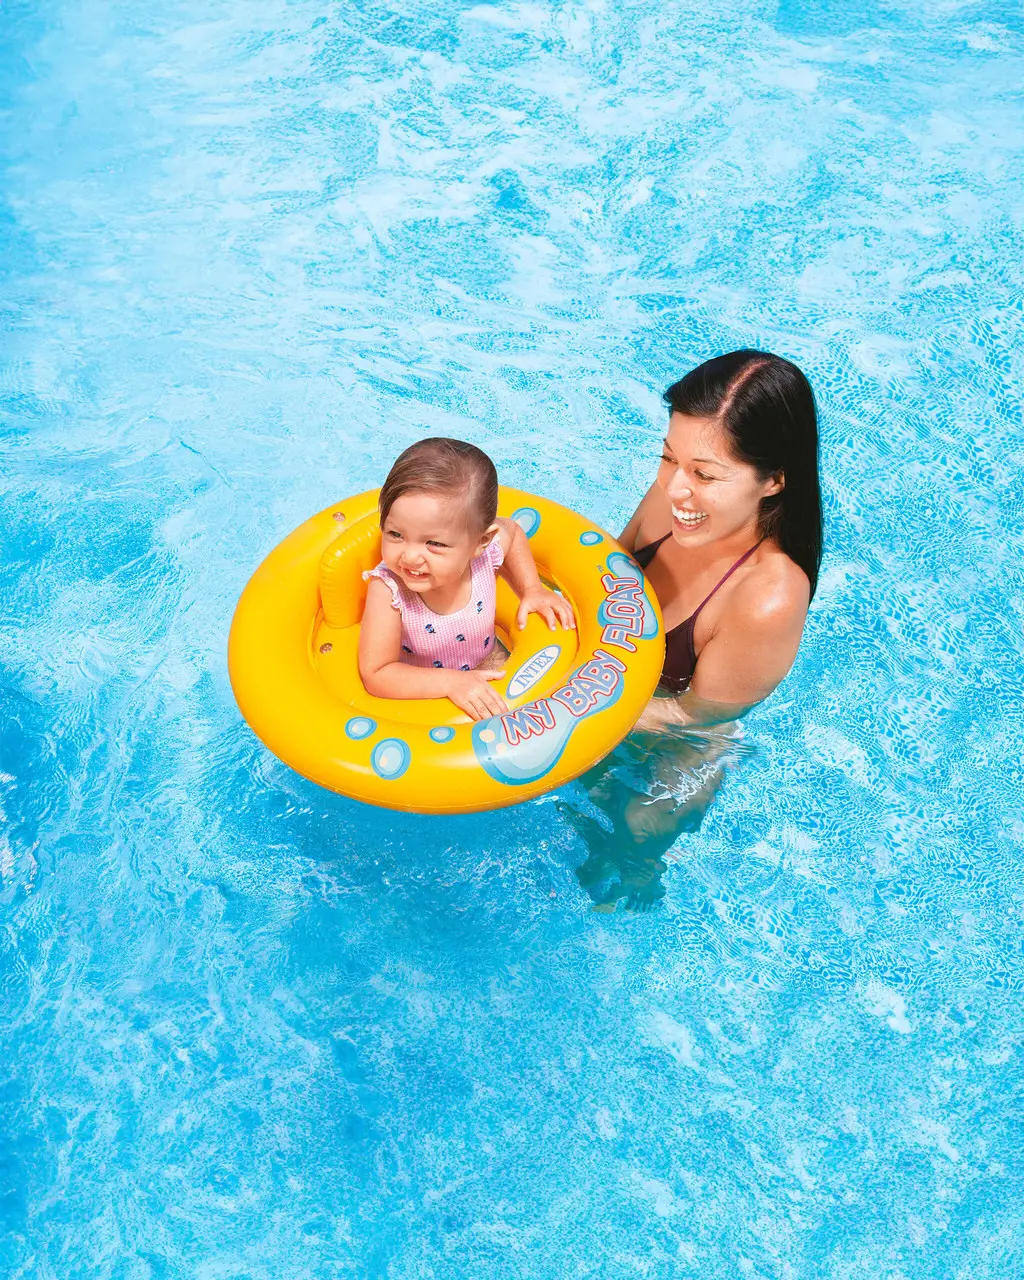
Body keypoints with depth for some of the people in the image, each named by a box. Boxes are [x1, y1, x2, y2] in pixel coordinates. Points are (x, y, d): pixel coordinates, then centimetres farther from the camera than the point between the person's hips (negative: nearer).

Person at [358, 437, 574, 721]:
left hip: (483, 668, 4)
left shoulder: (485, 551, -25)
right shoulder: (387, 589, -34)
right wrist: (452, 682, -37)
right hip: (418, 691, -4)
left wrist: (532, 589, -5)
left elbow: (512, 531, 2)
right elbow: (376, 675, -32)